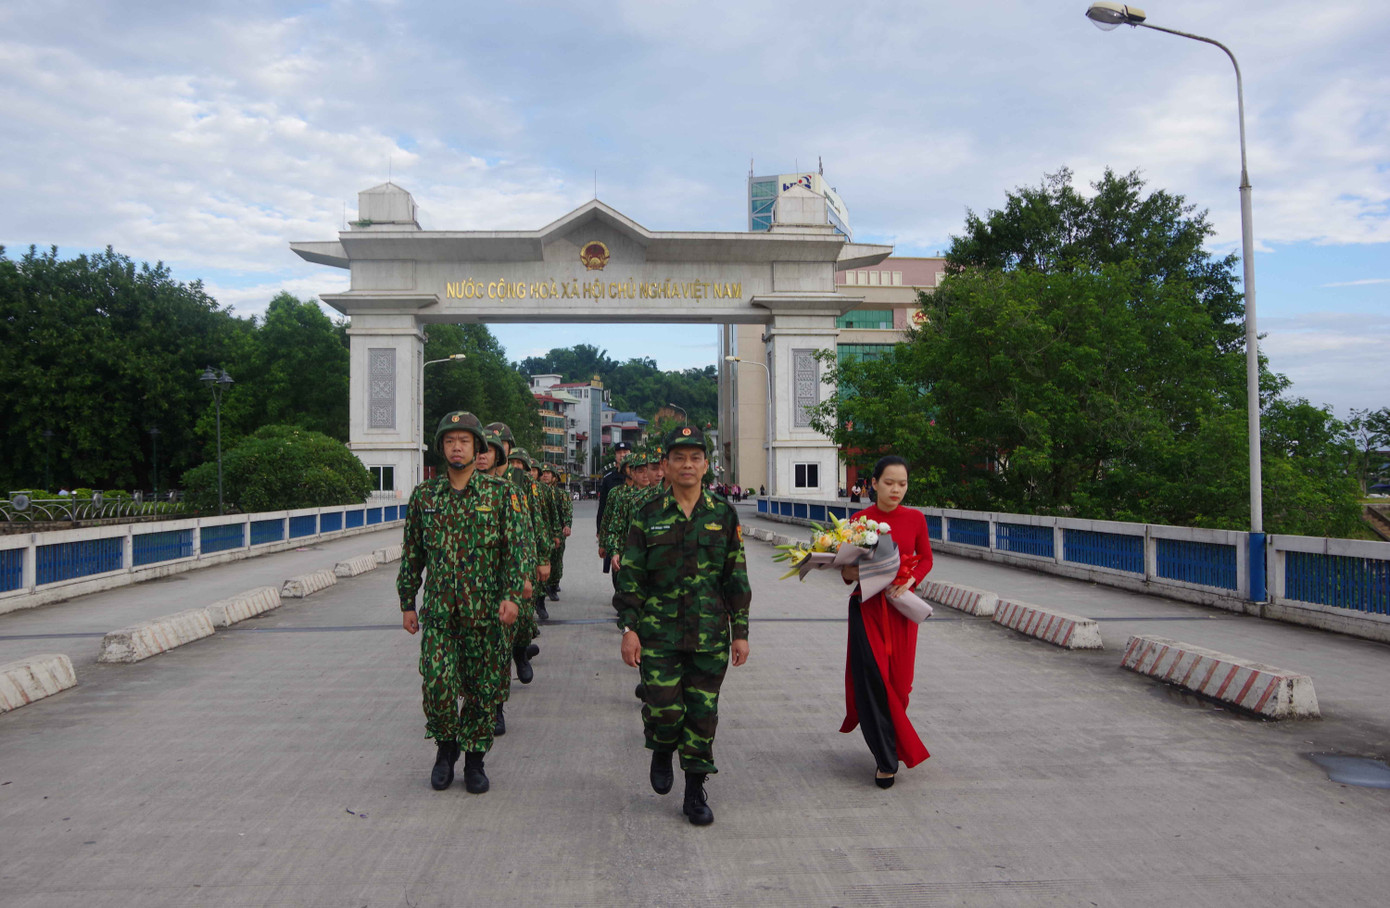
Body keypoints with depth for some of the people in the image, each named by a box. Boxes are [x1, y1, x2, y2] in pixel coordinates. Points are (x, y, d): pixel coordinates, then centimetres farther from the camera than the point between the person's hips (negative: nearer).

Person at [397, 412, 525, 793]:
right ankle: (445, 746, 18)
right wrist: (407, 604, 10)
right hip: (438, 610, 1)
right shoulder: (424, 496, 6)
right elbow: (411, 554, 11)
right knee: (436, 685, -8)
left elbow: (514, 550, -1)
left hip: (484, 611, -1)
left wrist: (511, 595, -12)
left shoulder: (499, 494, 0)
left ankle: (474, 758, 23)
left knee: (482, 688, 5)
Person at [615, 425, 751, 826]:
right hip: (659, 632, -1)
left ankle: (695, 792, 20)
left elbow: (737, 578, 6)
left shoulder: (724, 515, 3)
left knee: (703, 712, 4)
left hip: (710, 635, 1)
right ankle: (661, 752, 27)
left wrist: (740, 632, 3)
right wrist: (629, 629, -5)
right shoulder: (649, 515, 0)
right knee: (664, 707, -8)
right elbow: (630, 577, 1)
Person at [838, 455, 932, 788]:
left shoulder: (915, 518, 2)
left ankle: (888, 748, 29)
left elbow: (926, 558, 11)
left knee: (898, 682, 4)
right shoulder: (859, 520, -3)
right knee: (871, 679, -8)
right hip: (867, 608, -2)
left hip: (901, 608, 2)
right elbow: (847, 569, 3)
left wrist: (910, 581, -7)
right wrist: (850, 573, -20)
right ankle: (887, 760, 1)